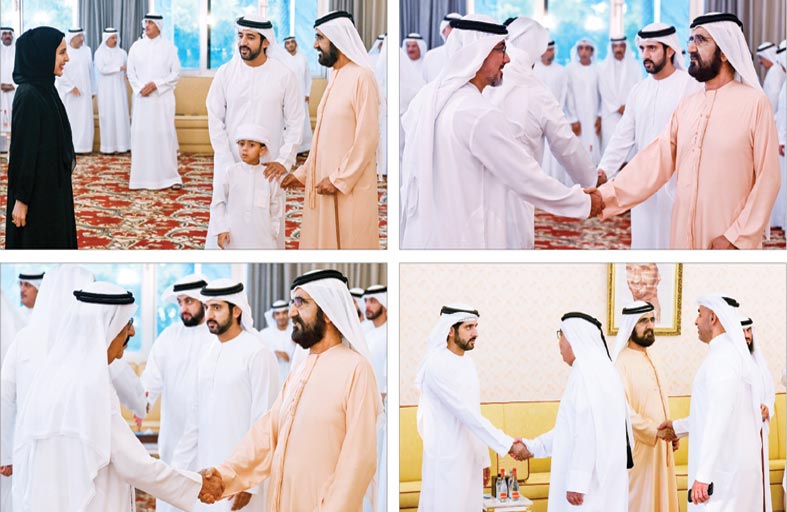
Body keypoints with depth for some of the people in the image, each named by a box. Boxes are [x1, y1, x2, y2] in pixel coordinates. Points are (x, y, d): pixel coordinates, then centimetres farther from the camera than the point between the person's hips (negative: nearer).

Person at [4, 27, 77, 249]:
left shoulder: (45, 89, 7)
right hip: (37, 192, -9)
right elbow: (23, 150, -20)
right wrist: (21, 199, -19)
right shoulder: (28, 96, -21)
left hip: (53, 187, 9)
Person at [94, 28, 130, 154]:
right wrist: (119, 68, -18)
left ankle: (120, 144, 1)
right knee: (107, 115, -2)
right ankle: (108, 146, 0)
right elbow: (101, 69, -13)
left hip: (119, 88, 3)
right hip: (106, 89, -3)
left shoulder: (122, 52, 7)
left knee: (121, 114, -1)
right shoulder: (100, 53, -1)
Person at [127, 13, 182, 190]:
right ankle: (142, 176, 5)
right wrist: (140, 88, -8)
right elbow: (131, 72, 8)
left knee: (165, 134, -5)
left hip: (162, 98, -2)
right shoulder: (136, 46, 7)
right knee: (141, 134, 0)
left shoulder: (168, 47, 0)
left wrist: (156, 85, -11)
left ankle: (170, 176, -1)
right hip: (141, 98, 2)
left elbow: (176, 73, -2)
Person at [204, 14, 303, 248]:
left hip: (268, 168, -1)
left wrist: (284, 160, -10)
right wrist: (228, 164, -7)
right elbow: (215, 121, 0)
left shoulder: (285, 75, -4)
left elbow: (295, 123, 0)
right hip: (229, 166, 1)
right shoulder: (225, 73, -1)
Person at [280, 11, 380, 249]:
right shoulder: (336, 77, 13)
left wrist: (340, 179, -18)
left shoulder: (362, 77, -14)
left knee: (350, 243, -2)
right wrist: (302, 173, 16)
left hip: (350, 187, -9)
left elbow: (367, 138, -18)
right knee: (325, 243, 11)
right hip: (325, 181, 9)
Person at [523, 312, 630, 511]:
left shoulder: (586, 373, -14)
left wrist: (577, 482, -22)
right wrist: (533, 446, 24)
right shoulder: (599, 370, 17)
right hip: (601, 477, 10)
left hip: (591, 478, -10)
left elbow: (587, 431, -21)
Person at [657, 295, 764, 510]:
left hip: (722, 471, -10)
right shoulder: (733, 353, 16)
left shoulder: (721, 357, -16)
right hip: (737, 466, 10)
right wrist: (679, 427, 34)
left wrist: (703, 475, -25)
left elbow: (719, 419, -23)